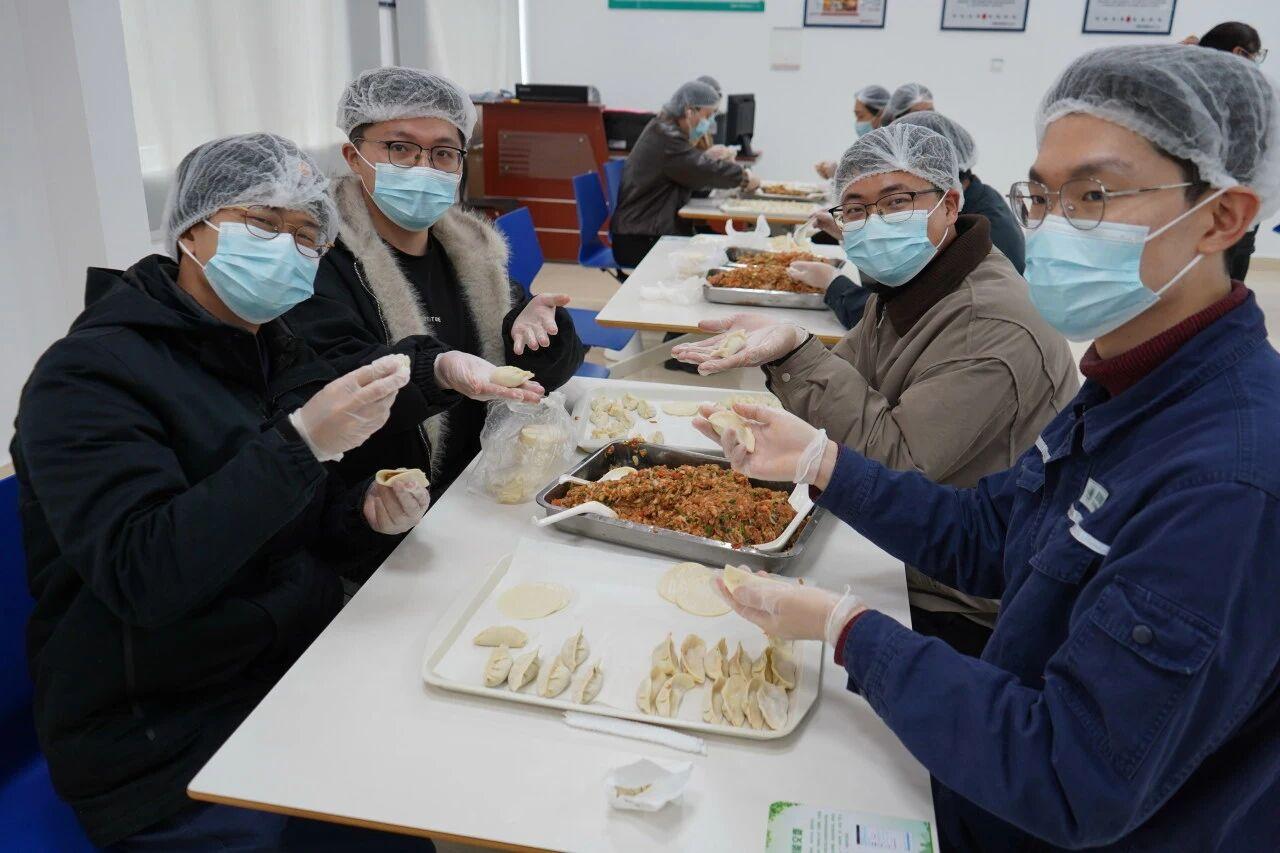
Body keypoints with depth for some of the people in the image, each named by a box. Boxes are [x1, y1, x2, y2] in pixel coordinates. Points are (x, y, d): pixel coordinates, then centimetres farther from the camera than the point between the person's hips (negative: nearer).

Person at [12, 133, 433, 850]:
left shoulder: (276, 353, 10)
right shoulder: (88, 374, -12)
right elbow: (142, 574, -25)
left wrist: (368, 515, -6)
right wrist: (300, 442, -31)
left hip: (303, 674, 7)